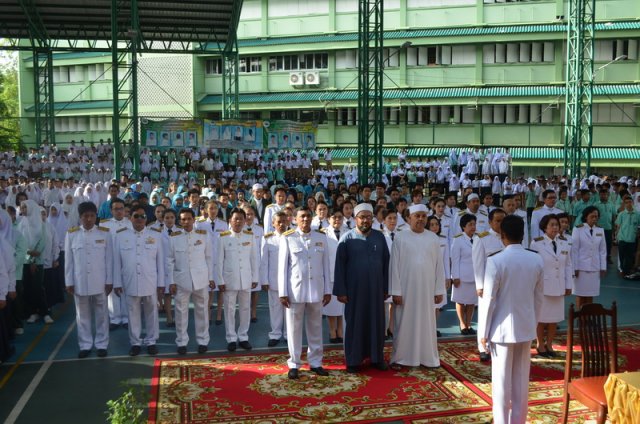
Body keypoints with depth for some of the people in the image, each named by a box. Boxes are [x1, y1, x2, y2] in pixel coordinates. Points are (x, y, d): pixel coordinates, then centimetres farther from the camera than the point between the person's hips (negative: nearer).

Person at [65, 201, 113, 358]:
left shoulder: (105, 233, -2)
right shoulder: (71, 234, 0)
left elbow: (109, 259, 0)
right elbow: (69, 260, 3)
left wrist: (109, 281, -2)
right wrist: (69, 282, 1)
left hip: (100, 282, -1)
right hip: (80, 282, 1)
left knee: (101, 314, 8)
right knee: (82, 315, 10)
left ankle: (101, 344, 19)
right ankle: (85, 345, 21)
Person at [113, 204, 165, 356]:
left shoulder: (156, 234, 1)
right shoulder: (120, 235, 2)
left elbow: (160, 261, 1)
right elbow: (117, 261, 4)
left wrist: (161, 283, -1)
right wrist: (117, 282, 2)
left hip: (151, 282, 0)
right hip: (130, 282, 0)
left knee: (151, 313, 9)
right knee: (133, 313, 9)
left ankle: (151, 341, 22)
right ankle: (135, 342, 21)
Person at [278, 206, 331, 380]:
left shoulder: (321, 238, 5)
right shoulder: (287, 238, -2)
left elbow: (325, 265, 7)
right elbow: (282, 266, -2)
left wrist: (327, 290, 5)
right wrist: (283, 293, -6)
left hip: (316, 290, 2)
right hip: (295, 290, -2)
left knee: (315, 328, 10)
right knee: (294, 329, 5)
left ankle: (315, 362, 21)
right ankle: (294, 364, 15)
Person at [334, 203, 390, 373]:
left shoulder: (380, 237, 3)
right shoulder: (347, 238, -4)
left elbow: (386, 263, 6)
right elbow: (340, 266, -5)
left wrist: (386, 288, 3)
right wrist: (341, 290, -9)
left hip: (376, 288, 3)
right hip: (354, 289, -2)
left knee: (376, 322, 9)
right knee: (355, 323, 6)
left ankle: (377, 357, 22)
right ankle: (353, 359, 15)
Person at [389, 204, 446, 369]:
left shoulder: (433, 238, 4)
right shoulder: (400, 237, -3)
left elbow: (439, 265, 5)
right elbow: (394, 265, -5)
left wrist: (439, 290, 1)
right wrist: (395, 291, -9)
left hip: (427, 289, 2)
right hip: (406, 289, -2)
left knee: (426, 323, 9)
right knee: (404, 323, 4)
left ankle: (427, 357, 20)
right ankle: (400, 358, 13)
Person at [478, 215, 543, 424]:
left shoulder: (495, 261, -16)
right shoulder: (536, 260, -1)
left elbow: (489, 299, -14)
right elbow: (538, 297, 6)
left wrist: (484, 332, -6)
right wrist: (534, 323, 18)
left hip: (502, 328, -4)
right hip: (526, 327, 4)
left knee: (501, 380, 5)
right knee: (521, 379, 14)